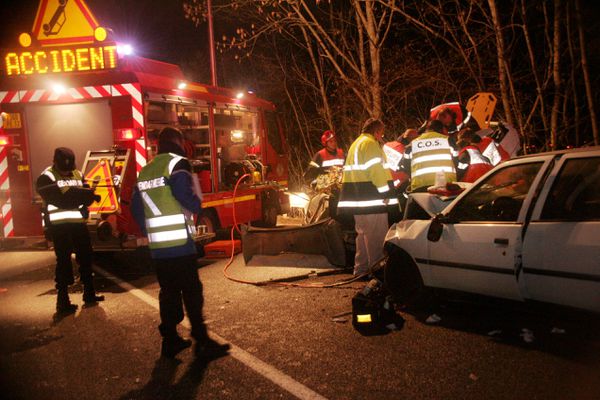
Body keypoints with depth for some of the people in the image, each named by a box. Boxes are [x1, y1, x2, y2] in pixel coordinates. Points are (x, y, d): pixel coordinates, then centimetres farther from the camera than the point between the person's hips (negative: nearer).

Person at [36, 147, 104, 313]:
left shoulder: (78, 174, 9)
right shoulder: (46, 178, -9)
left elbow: (84, 196, 9)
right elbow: (59, 199, -22)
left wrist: (90, 195, -15)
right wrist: (81, 194, -30)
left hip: (78, 223, 6)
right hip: (59, 225, -6)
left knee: (86, 257, 14)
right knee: (63, 262, -4)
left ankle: (89, 294, 29)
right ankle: (62, 301, 4)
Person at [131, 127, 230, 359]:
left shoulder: (146, 170, 16)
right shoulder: (177, 163, -6)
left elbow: (136, 207, 15)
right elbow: (184, 195, -21)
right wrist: (197, 205, 0)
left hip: (157, 247, 7)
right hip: (180, 244, -7)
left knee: (168, 292, 13)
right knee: (191, 292, -2)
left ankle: (170, 341, 18)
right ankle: (202, 343, 0)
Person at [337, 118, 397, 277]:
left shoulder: (355, 144, 22)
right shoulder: (370, 144, -9)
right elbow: (376, 170, -18)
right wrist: (386, 192, -13)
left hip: (357, 199, 10)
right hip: (372, 200, -10)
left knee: (363, 234, 15)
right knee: (377, 236, -7)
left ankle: (361, 268, 20)